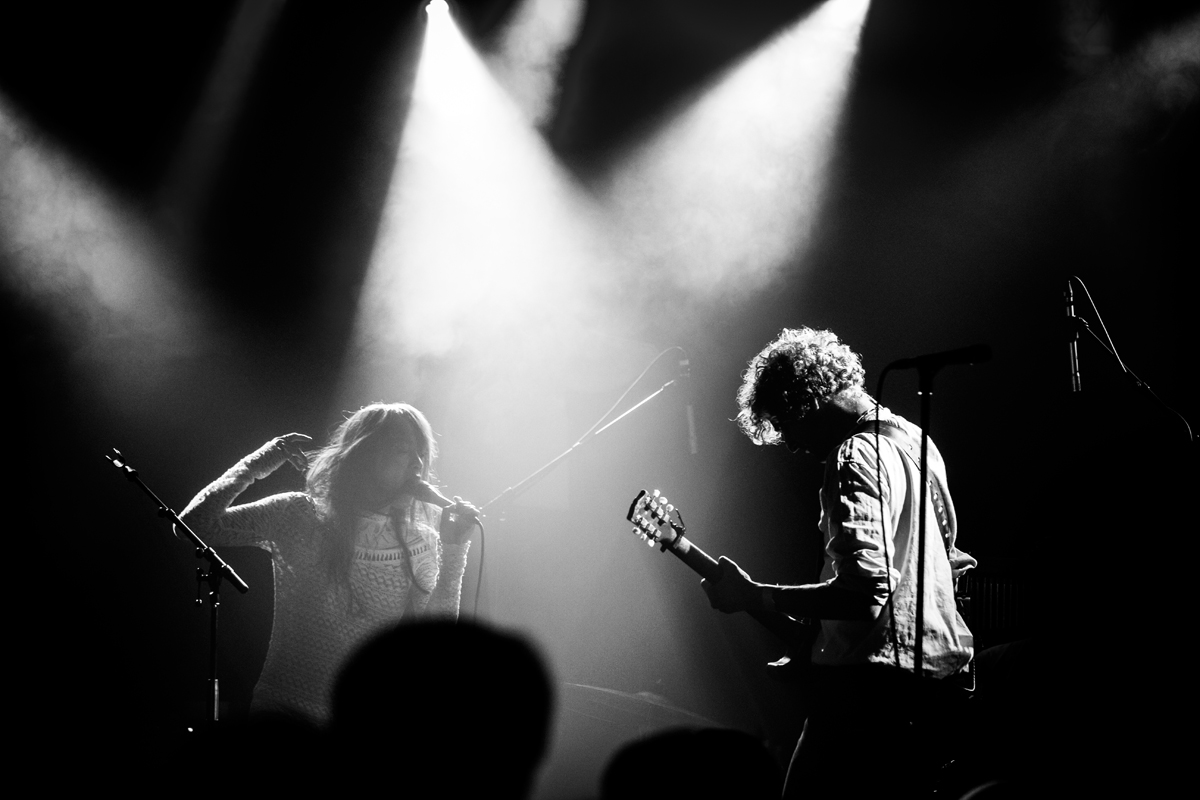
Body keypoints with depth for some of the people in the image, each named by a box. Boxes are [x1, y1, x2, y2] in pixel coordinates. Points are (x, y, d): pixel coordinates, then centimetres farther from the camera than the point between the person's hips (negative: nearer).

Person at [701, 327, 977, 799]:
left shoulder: (857, 458, -15)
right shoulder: (913, 438, 15)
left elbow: (865, 592, -26)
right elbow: (946, 539, 29)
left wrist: (753, 597, -21)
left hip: (875, 687, -10)